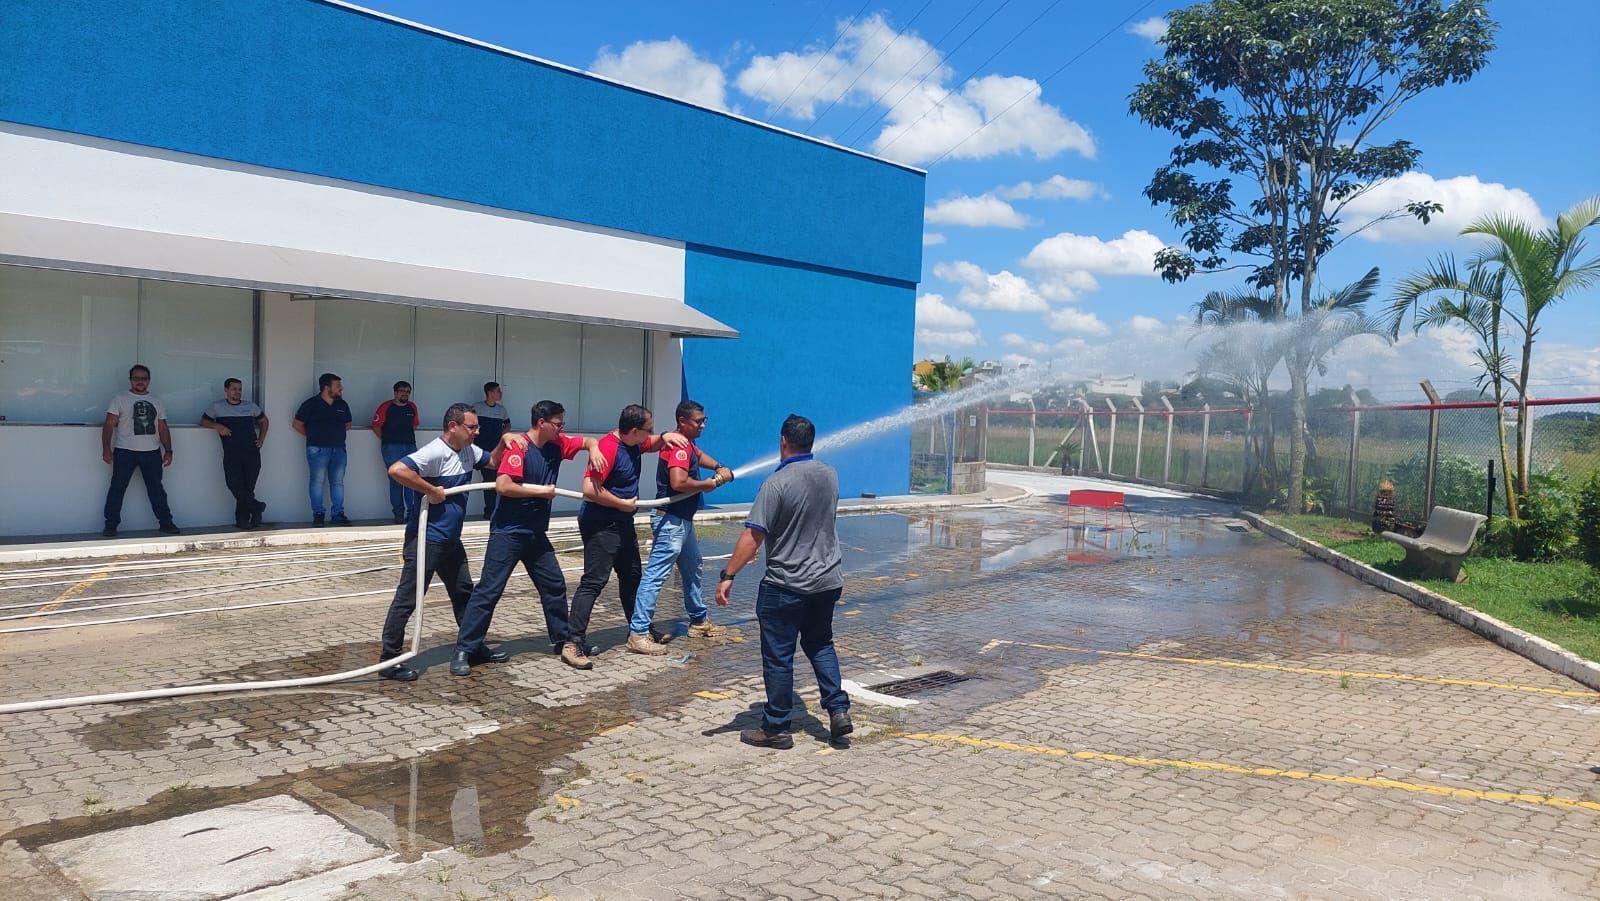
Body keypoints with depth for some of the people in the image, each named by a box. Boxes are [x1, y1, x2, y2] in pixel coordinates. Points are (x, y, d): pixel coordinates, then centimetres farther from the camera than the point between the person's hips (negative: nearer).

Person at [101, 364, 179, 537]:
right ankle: (111, 525, 6)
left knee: (157, 489, 6)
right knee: (117, 488, -1)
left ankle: (166, 523, 11)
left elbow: (163, 429, 15)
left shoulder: (157, 402, 15)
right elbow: (109, 425, -3)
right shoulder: (120, 400, 4)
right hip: (125, 452, -3)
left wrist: (168, 450, 7)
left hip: (152, 452, 3)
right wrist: (106, 449, -13)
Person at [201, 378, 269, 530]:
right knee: (234, 483, -20)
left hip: (251, 452, 1)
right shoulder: (217, 407, 10)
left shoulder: (250, 406, 15)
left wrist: (261, 440, 16)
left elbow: (264, 421, 27)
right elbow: (203, 421, 15)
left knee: (248, 486, -2)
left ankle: (242, 519, 5)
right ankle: (256, 507, -7)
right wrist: (217, 426, -4)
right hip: (231, 453, -1)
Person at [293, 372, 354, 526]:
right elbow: (297, 424, 2)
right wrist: (312, 435, 3)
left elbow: (348, 424, 25)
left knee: (338, 482, 5)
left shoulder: (342, 405, 12)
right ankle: (317, 514, 3)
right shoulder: (311, 404, -2)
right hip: (318, 449, -4)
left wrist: (337, 433, 12)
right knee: (317, 481, -2)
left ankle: (338, 514, 9)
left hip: (339, 449, 5)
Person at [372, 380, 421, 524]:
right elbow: (376, 426, 0)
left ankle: (413, 512, 4)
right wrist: (387, 439, 4)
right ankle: (398, 513, 4)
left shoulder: (412, 407, 12)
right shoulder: (386, 407, -2)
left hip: (410, 446, 4)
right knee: (396, 480, -2)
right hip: (392, 448, -4)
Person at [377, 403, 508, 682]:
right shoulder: (435, 452, -22)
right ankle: (389, 661, 3)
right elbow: (396, 470, -34)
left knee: (464, 593, 18)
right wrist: (431, 490, -27)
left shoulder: (469, 450, 6)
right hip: (425, 539, -10)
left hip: (451, 539, 10)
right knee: (407, 599, -4)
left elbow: (493, 462, 22)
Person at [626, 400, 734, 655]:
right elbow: (679, 483, -34)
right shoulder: (679, 446, -20)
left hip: (683, 520, 11)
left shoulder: (688, 444, 12)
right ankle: (638, 634, -11)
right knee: (655, 575, -11)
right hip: (671, 521, -11)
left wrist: (719, 468, 16)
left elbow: (699, 455, 34)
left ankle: (699, 621, 39)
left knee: (692, 571, 23)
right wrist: (711, 483, -18)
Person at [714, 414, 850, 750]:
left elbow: (753, 536, -21)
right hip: (828, 580, 6)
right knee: (820, 644, 23)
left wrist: (727, 576, -17)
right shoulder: (830, 474, 2)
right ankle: (838, 710, 15)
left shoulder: (777, 483, -18)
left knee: (778, 656, 5)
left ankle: (776, 728, 13)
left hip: (786, 585, -6)